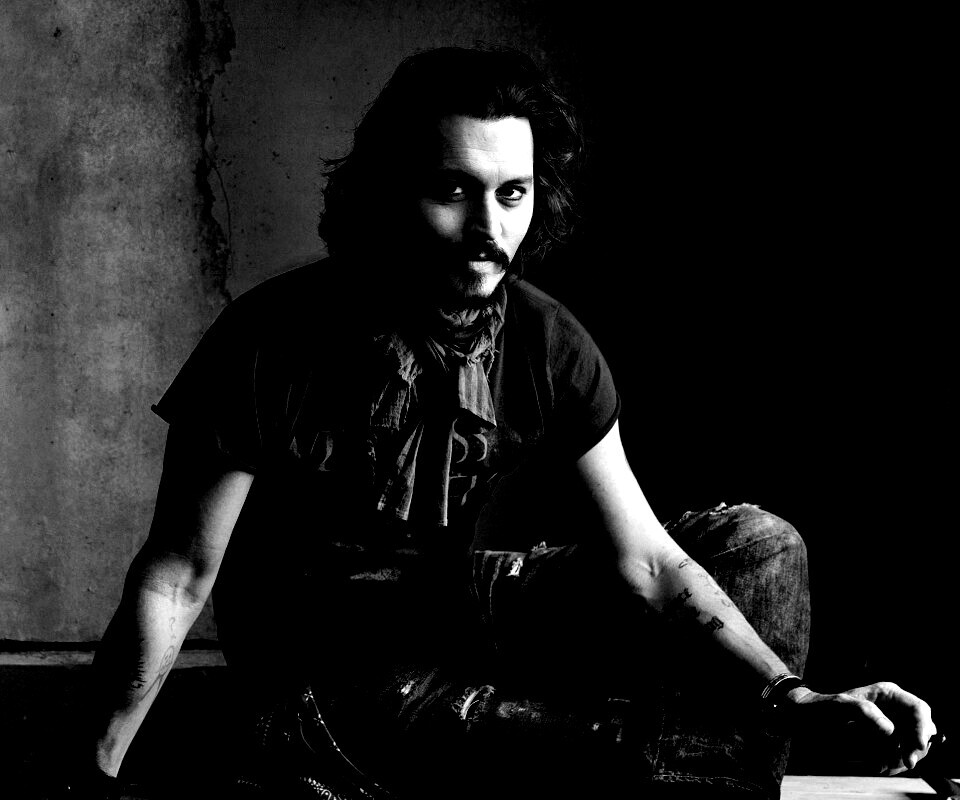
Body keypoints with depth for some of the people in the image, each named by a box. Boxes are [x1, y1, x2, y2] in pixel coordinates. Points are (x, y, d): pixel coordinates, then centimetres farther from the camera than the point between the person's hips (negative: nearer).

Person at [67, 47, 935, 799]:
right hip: (334, 677, -5)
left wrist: (793, 698, -22)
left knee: (761, 548, -4)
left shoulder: (548, 348, -9)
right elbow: (176, 580, -16)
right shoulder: (276, 345, -22)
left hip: (462, 604, 5)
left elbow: (647, 562, -10)